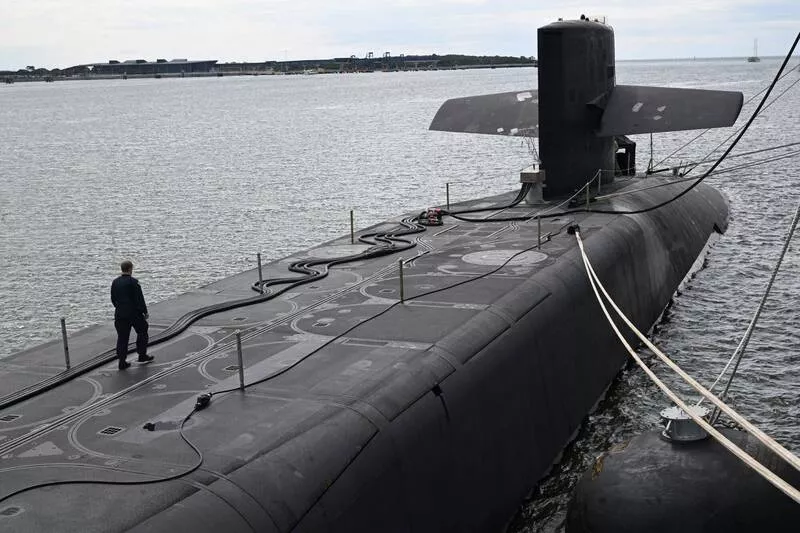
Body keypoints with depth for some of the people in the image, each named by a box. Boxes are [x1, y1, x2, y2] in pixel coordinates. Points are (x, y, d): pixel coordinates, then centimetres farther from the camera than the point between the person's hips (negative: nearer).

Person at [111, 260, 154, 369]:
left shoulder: (115, 282, 5)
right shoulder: (133, 282, -14)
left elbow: (113, 299, 12)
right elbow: (140, 299, -14)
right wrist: (145, 312, -4)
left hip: (119, 314, 5)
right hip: (134, 313, -5)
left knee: (122, 337, 7)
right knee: (142, 332, 16)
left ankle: (122, 361, 5)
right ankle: (142, 355, 23)